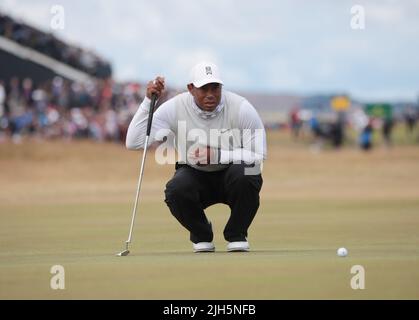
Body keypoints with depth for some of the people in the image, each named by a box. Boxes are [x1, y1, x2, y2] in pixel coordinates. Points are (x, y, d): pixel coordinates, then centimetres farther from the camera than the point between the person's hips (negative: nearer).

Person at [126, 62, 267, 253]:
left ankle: (236, 236, -7)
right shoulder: (175, 108, -16)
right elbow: (134, 142, -21)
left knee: (243, 172, -35)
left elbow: (259, 154, -19)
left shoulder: (241, 108, -19)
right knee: (176, 190, -32)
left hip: (231, 175, -1)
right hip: (194, 175, 1)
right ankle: (201, 236, 2)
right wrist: (148, 101, -30)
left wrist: (218, 155, -31)